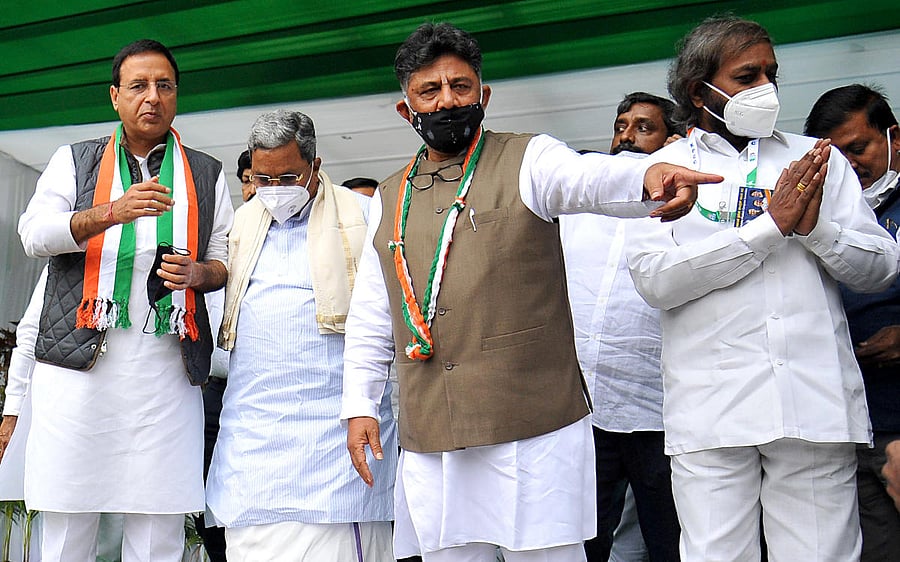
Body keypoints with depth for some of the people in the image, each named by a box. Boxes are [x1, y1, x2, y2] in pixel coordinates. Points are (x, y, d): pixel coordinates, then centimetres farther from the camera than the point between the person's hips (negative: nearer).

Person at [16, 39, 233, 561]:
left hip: (168, 363, 1)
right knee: (68, 517, 1)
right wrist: (114, 212, -17)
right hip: (80, 358, 0)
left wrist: (198, 272, -5)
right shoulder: (74, 161, 14)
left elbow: (228, 259, 19)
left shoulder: (207, 174, 17)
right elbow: (35, 234, 0)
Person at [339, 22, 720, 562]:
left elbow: (589, 176, -21)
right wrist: (360, 405, 10)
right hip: (429, 440, 4)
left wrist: (648, 176, -42)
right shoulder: (389, 200, 15)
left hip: (535, 427, -4)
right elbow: (369, 318, 18)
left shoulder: (527, 160, 2)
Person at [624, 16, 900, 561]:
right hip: (710, 411, -2)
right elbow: (654, 278, -9)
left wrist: (817, 228, -9)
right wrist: (771, 226, -10)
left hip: (818, 405, 2)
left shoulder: (817, 158, 15)